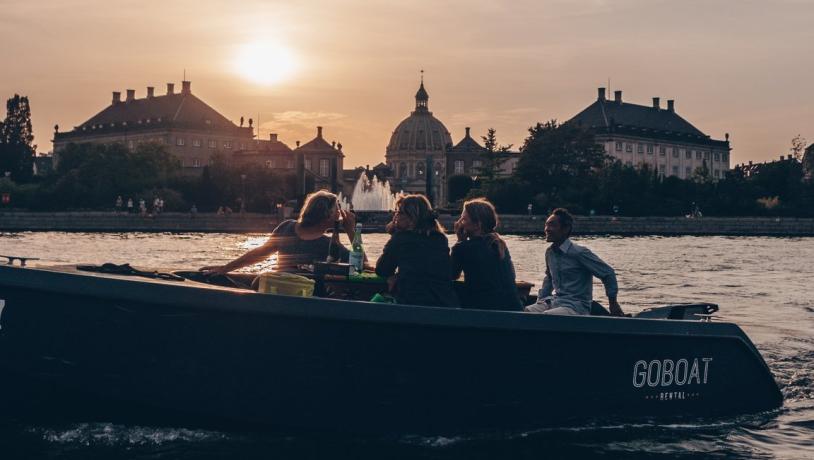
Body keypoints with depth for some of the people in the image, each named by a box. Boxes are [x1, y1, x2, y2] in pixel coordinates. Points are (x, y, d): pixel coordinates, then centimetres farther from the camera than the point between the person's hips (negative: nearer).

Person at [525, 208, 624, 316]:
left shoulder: (579, 252, -11)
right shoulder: (550, 252, 10)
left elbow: (607, 273, -5)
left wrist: (613, 303, 0)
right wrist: (540, 300, 19)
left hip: (576, 306, -7)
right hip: (553, 302, 7)